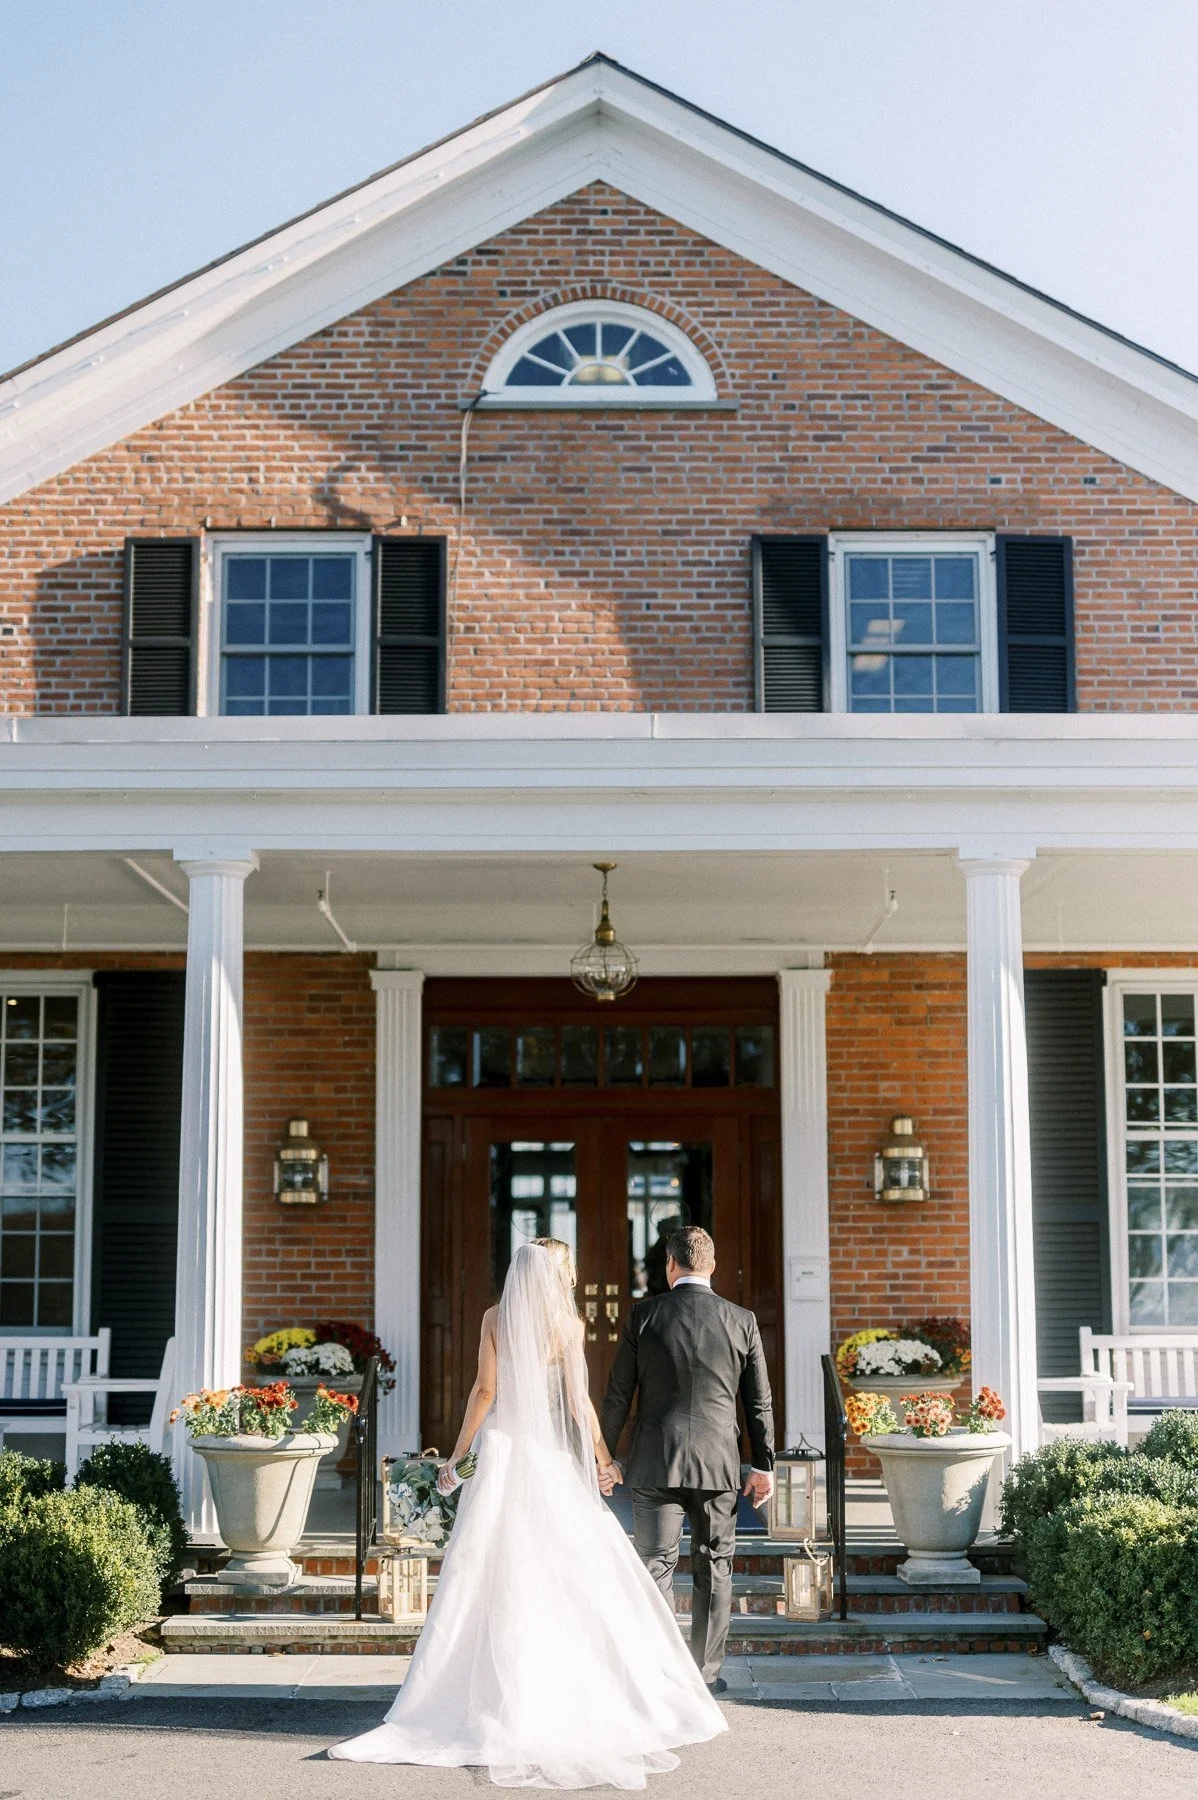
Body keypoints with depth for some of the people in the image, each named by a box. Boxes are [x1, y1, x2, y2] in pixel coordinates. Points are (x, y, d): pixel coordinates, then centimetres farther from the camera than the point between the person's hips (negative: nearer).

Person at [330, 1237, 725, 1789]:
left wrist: (457, 1455, 1)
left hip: (499, 1452, 0)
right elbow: (578, 1399, -3)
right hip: (549, 1457, 0)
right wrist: (603, 1457, 5)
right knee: (573, 1574, 6)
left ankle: (494, 1694, -1)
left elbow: (485, 1390, -4)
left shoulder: (496, 1318, 0)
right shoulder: (568, 1323, -1)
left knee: (488, 1576, 1)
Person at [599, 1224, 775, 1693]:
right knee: (714, 1569, 11)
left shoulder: (643, 1315, -4)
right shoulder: (742, 1321, 0)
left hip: (655, 1462, -1)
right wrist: (764, 1464, 12)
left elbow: (618, 1394, -1)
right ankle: (707, 1673, 15)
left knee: (656, 1567, 2)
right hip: (718, 1462, 1)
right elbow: (759, 1402, 4)